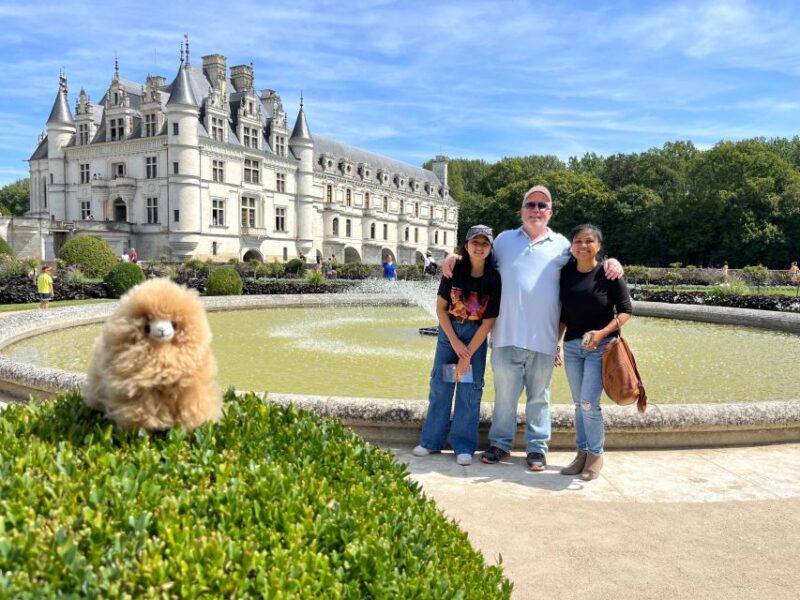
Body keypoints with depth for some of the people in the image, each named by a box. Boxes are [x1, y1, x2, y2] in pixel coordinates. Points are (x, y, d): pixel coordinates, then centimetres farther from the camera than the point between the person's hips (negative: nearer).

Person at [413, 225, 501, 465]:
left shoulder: (494, 279, -13)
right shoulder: (454, 270, -10)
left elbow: (488, 321, -12)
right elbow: (440, 307, -4)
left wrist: (468, 355, -13)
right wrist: (455, 342, -10)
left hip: (476, 335, -1)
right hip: (449, 330, 1)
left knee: (469, 389, -1)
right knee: (440, 385, 4)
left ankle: (464, 446, 11)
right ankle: (431, 440, 17)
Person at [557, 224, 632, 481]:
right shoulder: (565, 273, 2)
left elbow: (626, 310, -7)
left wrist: (603, 332, -20)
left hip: (600, 346, -4)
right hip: (572, 345, 5)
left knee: (589, 403, -9)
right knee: (579, 404, 11)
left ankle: (596, 455, 11)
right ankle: (582, 452, 24)